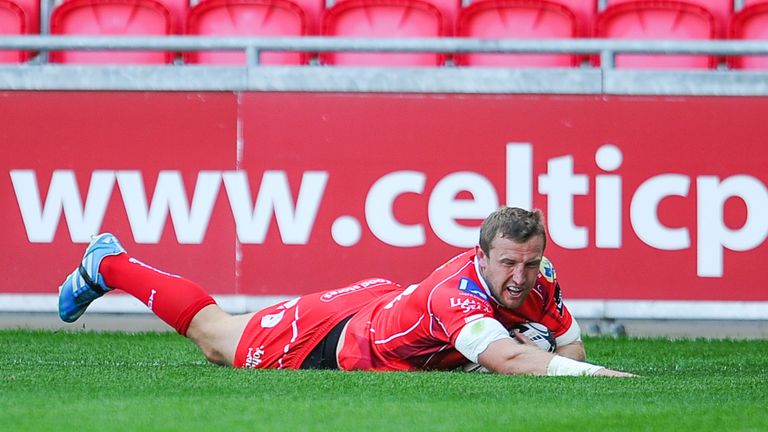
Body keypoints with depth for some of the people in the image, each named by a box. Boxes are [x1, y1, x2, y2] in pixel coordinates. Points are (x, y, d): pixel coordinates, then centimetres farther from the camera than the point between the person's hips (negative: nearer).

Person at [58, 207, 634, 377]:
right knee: (215, 336, 20)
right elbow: (507, 360, -59)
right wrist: (603, 376, -66)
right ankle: (108, 264, 43)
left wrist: (546, 352, -30)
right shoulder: (461, 291, -45)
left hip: (388, 301, 6)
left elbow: (572, 349, -10)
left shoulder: (539, 283, -23)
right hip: (337, 333, -5)